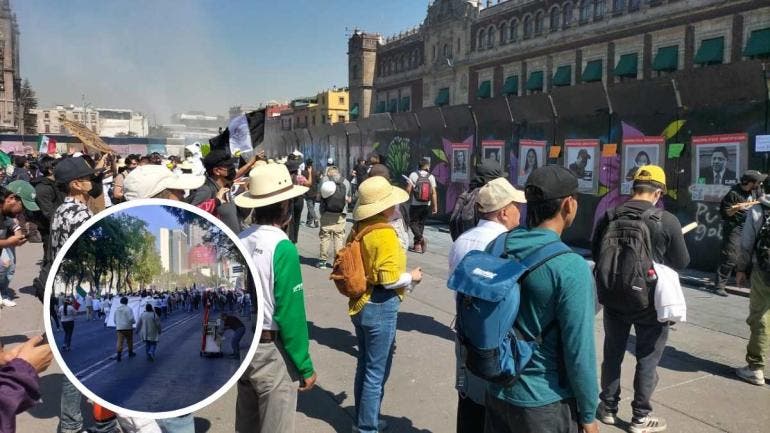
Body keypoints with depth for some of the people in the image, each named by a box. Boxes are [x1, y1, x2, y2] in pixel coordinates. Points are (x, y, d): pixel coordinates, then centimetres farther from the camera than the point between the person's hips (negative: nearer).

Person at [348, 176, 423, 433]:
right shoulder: (385, 234, -20)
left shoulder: (358, 230, 3)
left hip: (361, 304, 8)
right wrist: (412, 277, -7)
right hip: (380, 307, -8)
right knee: (377, 372, 6)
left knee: (364, 366, 21)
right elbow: (389, 278, -23)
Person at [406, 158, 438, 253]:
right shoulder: (431, 177, -2)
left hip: (415, 205, -3)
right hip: (426, 205, 3)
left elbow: (408, 189, -8)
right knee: (421, 224, 13)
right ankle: (417, 245, 16)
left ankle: (420, 238, -18)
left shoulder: (413, 175, -7)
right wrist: (435, 206, -1)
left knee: (413, 222, 5)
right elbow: (434, 192, -5)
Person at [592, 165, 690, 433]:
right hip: (649, 301, -3)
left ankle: (608, 408, 29)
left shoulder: (610, 217, -5)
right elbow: (682, 263, -5)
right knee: (647, 359, 10)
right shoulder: (667, 221, -16)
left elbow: (595, 253, 7)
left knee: (612, 354, 16)